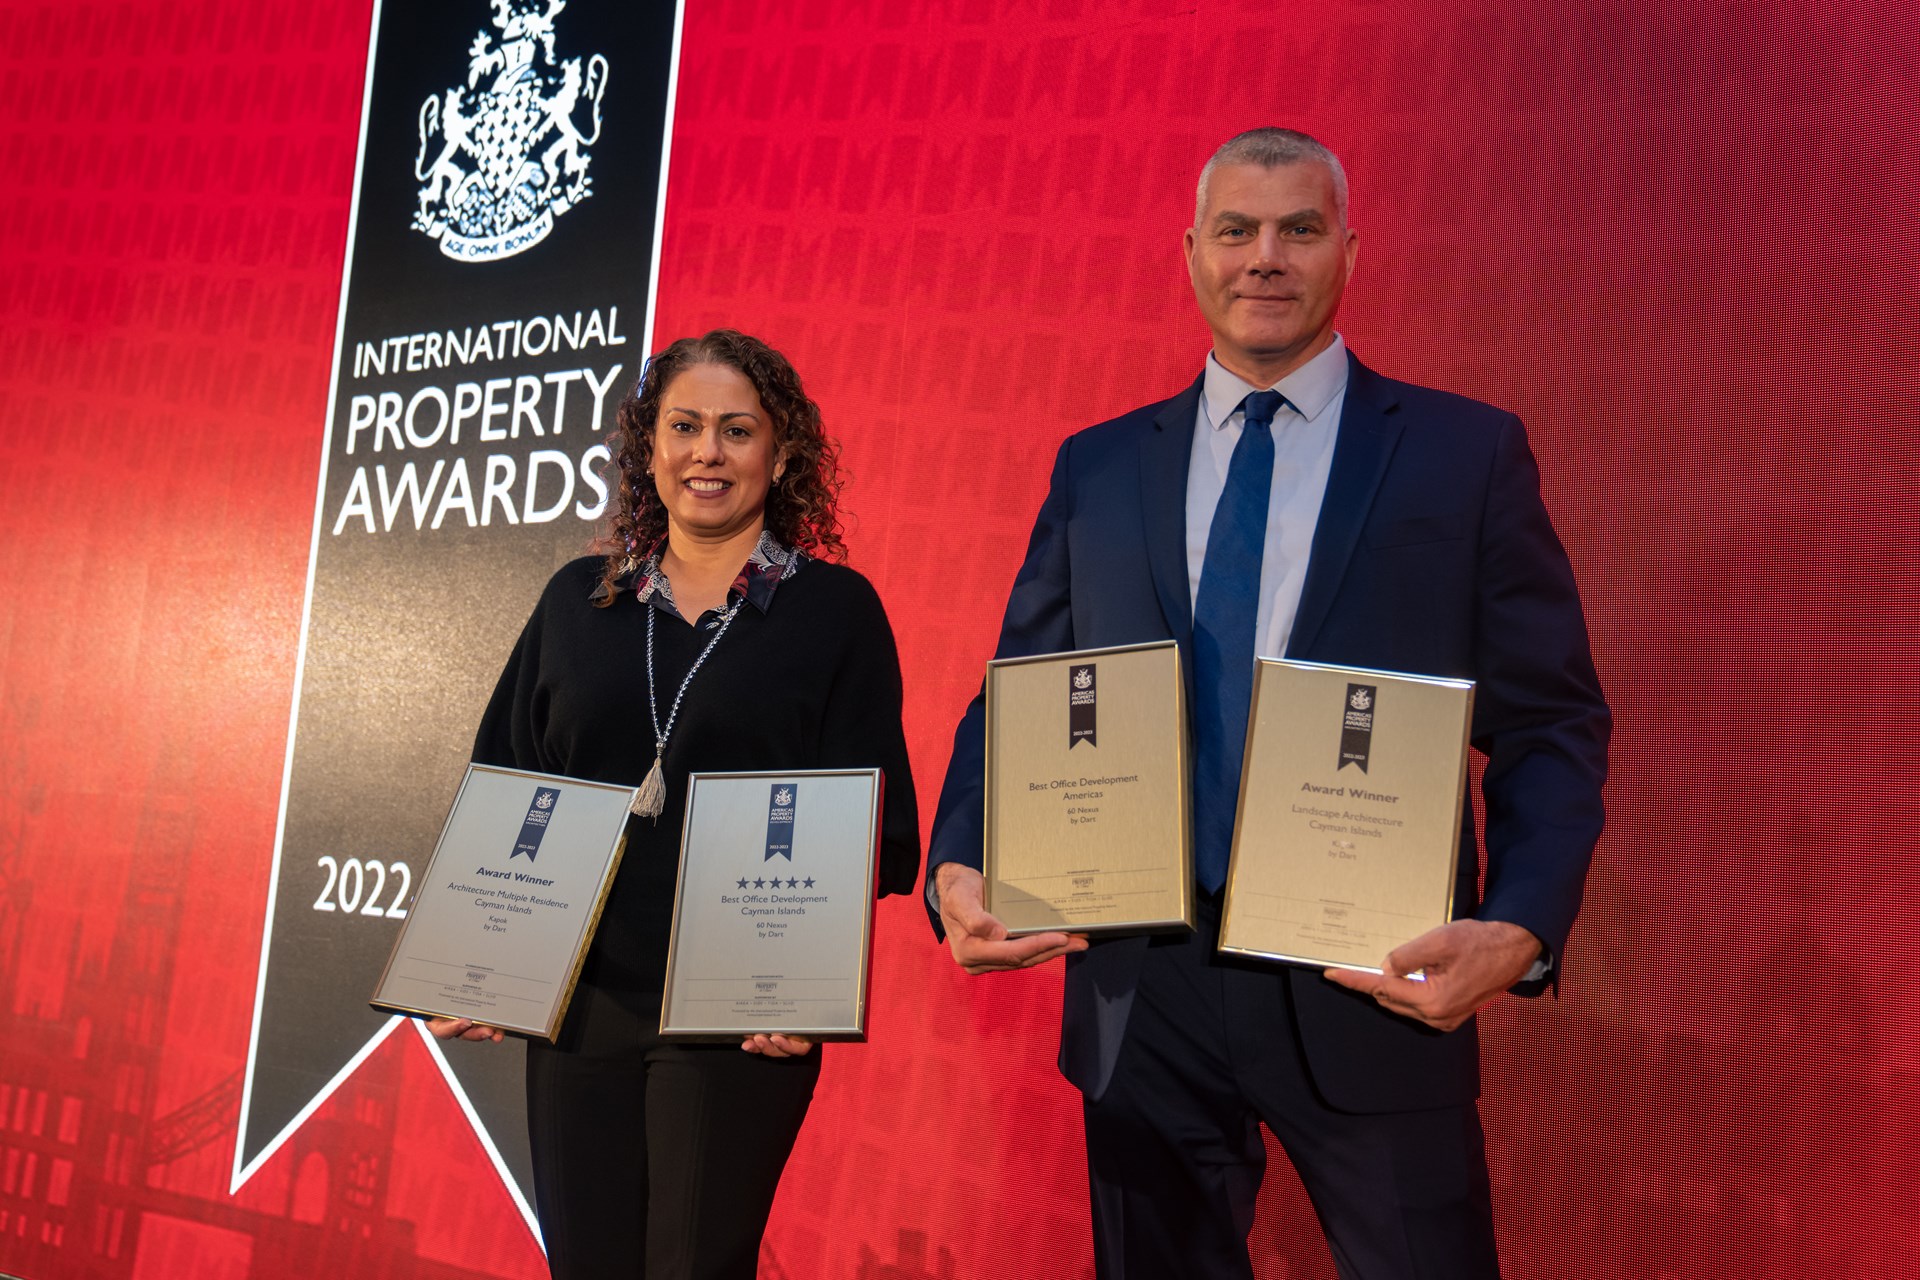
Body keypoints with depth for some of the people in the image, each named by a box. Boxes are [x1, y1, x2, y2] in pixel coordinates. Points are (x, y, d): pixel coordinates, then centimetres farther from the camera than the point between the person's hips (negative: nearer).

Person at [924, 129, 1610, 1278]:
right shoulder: (1097, 469, 9)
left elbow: (1553, 724, -1)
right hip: (1141, 991, 3)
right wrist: (960, 870, -9)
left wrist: (1521, 929, -17)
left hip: (1374, 988, -2)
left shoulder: (1469, 453, 1)